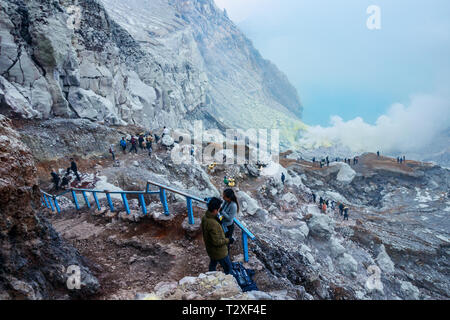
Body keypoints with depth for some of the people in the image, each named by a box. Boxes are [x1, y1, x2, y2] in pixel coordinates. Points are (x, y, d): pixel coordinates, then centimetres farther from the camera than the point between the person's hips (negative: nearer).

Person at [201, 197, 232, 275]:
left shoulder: (204, 218, -10)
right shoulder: (213, 224, -39)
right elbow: (216, 242, -33)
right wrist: (227, 240, -19)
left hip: (210, 249, 9)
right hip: (219, 252, -9)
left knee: (213, 264, 31)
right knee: (228, 268, 12)